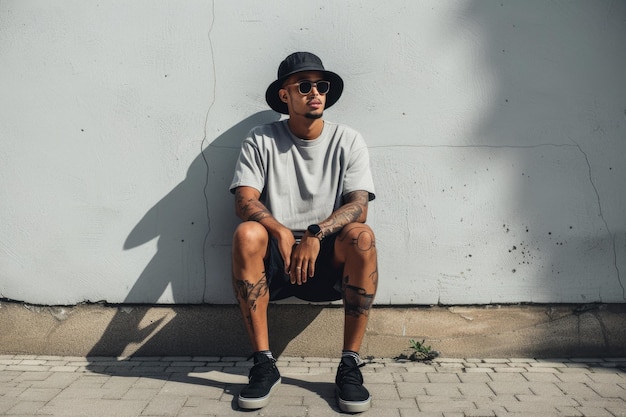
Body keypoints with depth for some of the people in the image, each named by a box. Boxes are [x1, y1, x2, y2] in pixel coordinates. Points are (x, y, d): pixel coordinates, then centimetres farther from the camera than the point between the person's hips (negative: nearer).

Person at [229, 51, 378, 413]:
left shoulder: (349, 141, 2)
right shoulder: (261, 141, 1)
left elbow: (359, 206, -10)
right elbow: (245, 201, -10)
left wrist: (316, 234, -27)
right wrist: (282, 233, -28)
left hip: (329, 260, 0)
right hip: (275, 261, 0)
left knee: (361, 236, -30)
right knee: (247, 234, -30)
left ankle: (350, 364, -20)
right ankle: (264, 364, -20)